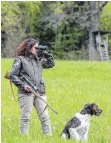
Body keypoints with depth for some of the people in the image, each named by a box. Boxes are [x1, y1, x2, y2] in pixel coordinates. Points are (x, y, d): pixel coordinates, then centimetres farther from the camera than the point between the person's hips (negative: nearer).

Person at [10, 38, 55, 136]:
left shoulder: (39, 60, 17)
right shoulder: (20, 60, 1)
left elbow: (51, 64, 22)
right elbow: (13, 75, -2)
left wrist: (46, 54, 10)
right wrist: (22, 85, -13)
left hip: (40, 92, 5)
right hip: (26, 93, -5)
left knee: (45, 116, 2)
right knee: (25, 117, -2)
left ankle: (48, 135, 4)